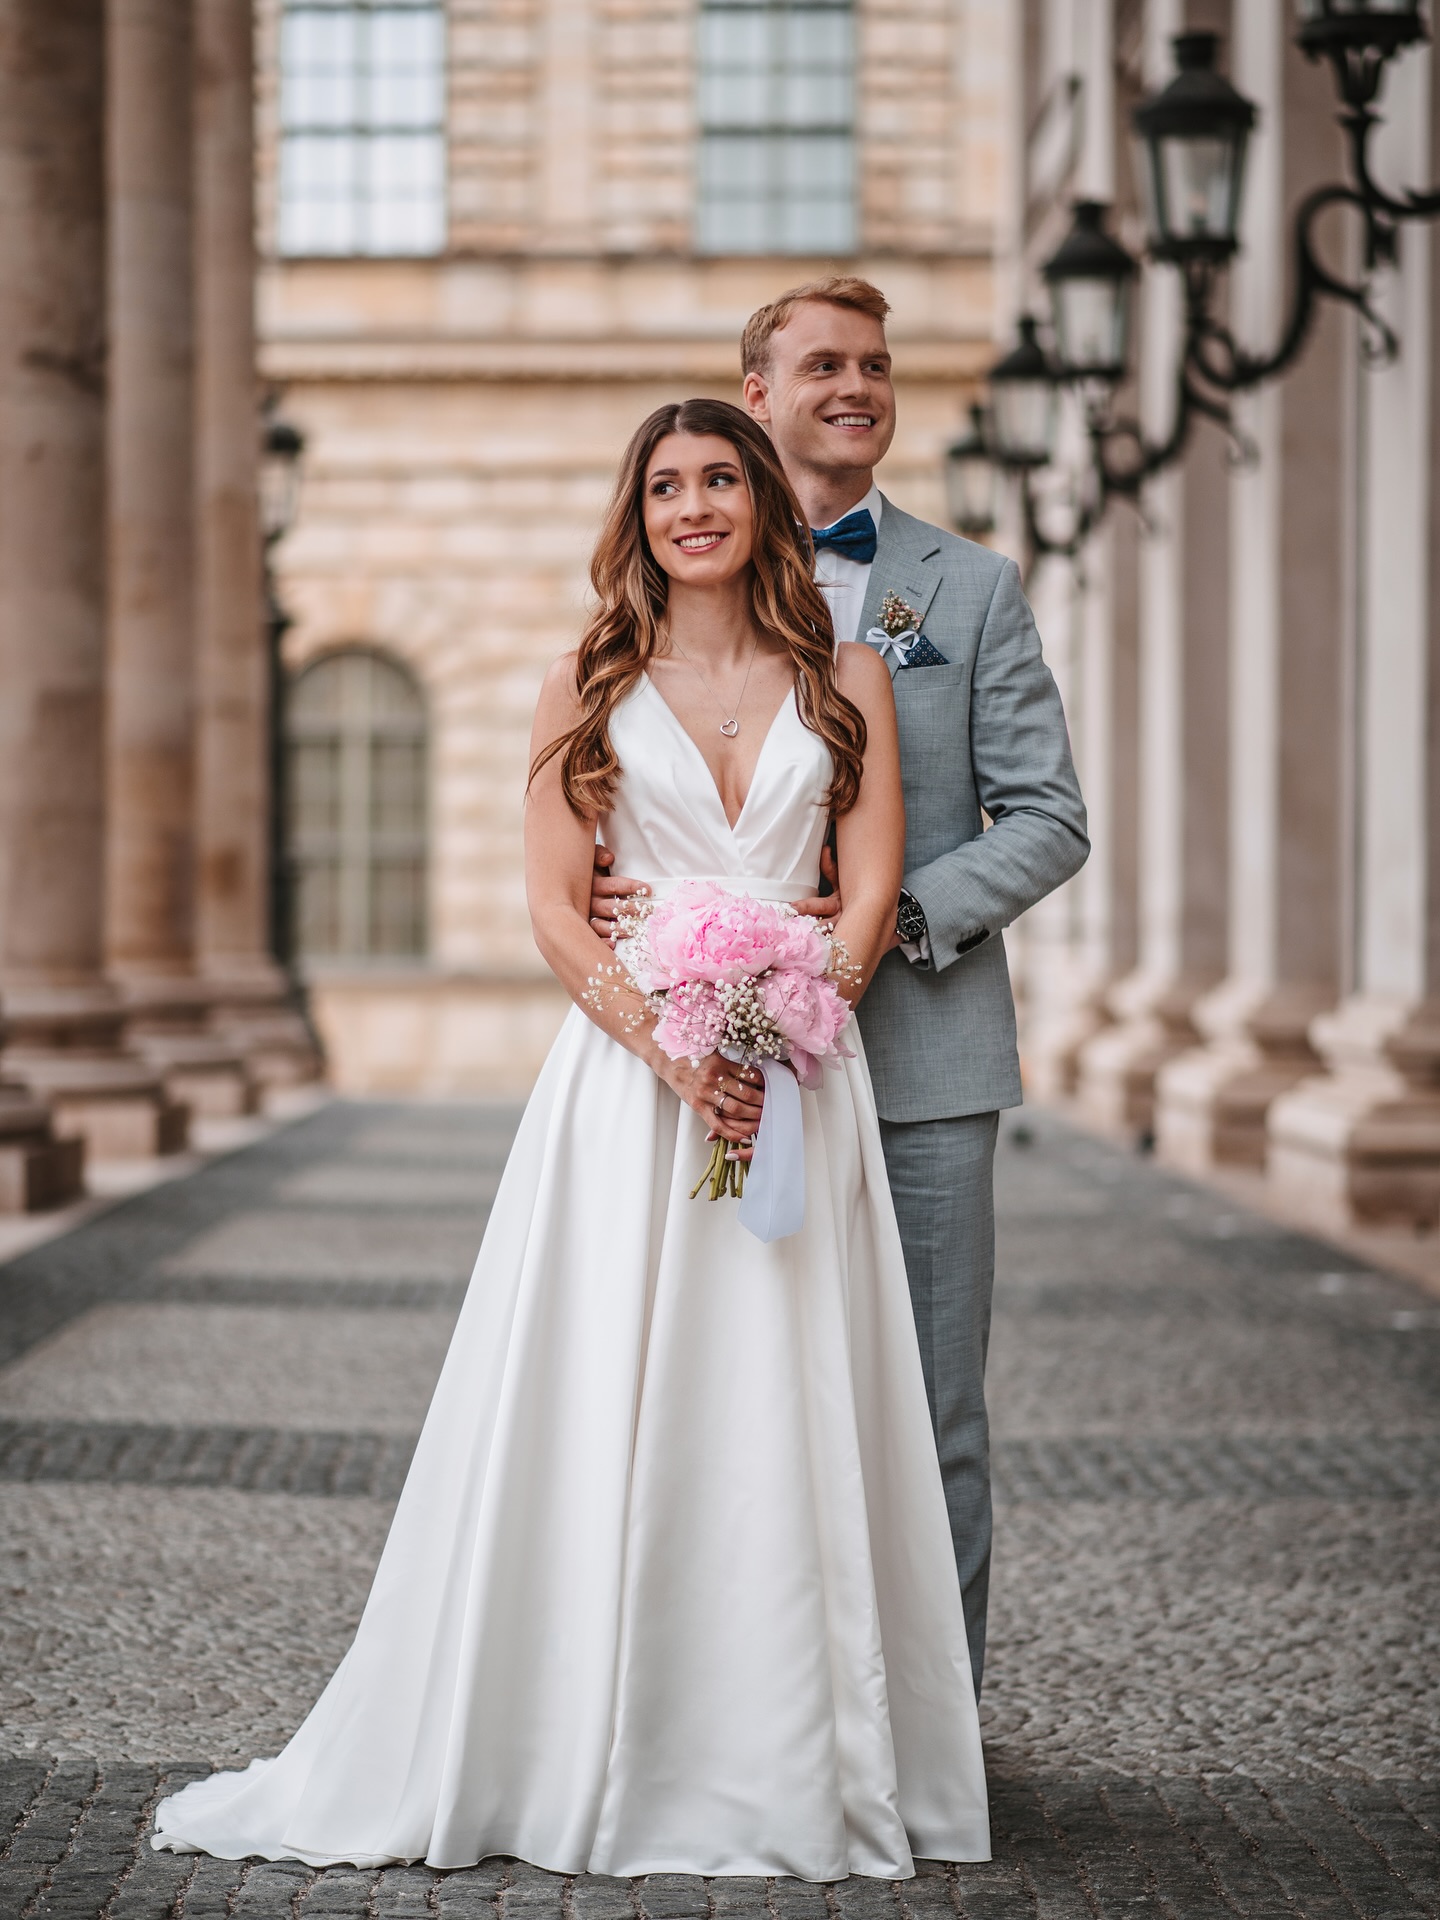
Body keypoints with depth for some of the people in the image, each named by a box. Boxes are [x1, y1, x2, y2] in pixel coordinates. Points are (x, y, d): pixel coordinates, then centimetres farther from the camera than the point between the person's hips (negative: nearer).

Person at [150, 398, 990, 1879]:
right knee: (604, 1409, -3)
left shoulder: (845, 681, 10)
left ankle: (787, 1770, 7)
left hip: (797, 1075, 1)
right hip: (623, 1076, 0)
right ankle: (587, 1757, 5)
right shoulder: (588, 688, 8)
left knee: (785, 1417, -1)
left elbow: (871, 894, 3)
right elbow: (554, 908, 1)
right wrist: (673, 1053, -13)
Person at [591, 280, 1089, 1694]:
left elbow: (1047, 818, 3)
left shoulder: (972, 588, 8)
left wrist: (908, 914, -13)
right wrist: (593, 876, -8)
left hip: (921, 1056, -1)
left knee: (929, 1416, 2)